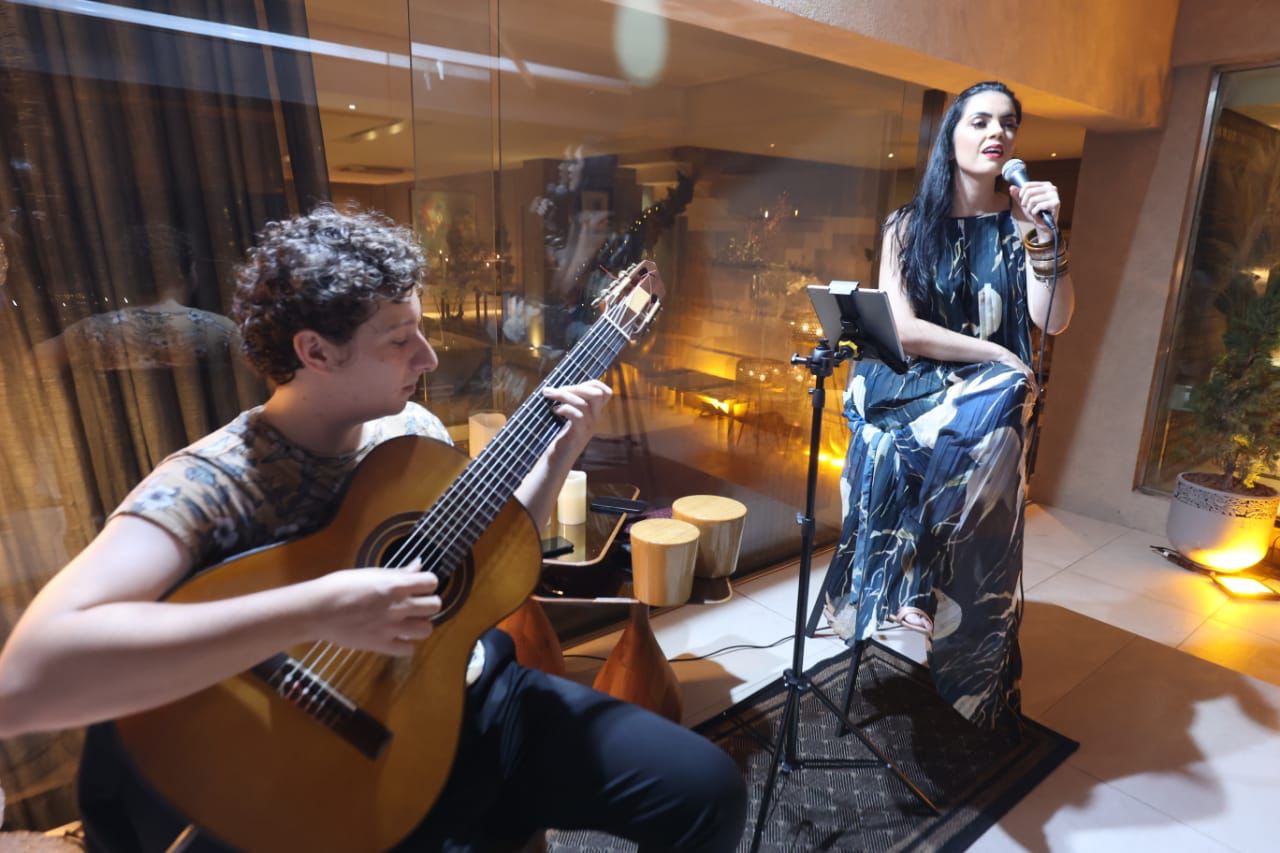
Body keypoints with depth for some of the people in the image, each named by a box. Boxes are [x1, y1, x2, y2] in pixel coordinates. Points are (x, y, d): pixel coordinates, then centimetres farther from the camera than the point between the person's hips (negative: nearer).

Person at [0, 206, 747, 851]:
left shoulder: (413, 429, 0)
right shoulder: (208, 483, -18)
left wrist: (562, 451, -1)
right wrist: (319, 610, -37)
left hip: (481, 697, 5)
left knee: (708, 787, -2)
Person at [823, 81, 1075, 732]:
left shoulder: (1020, 223, 9)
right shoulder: (910, 224, 6)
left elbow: (1054, 321, -3)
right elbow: (901, 328, -7)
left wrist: (1042, 238, -14)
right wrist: (999, 355, -10)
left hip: (988, 401, 1)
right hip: (910, 388, 0)